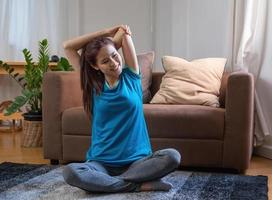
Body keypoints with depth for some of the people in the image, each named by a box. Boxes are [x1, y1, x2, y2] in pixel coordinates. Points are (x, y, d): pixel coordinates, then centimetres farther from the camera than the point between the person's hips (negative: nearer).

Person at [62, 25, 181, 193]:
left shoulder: (131, 77, 5)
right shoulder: (94, 85, 6)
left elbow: (125, 33, 3)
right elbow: (68, 46, 7)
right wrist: (107, 32, 8)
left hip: (137, 160, 0)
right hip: (102, 162, 0)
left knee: (172, 156, -29)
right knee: (70, 172, -31)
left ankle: (106, 182, -21)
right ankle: (138, 185, -21)